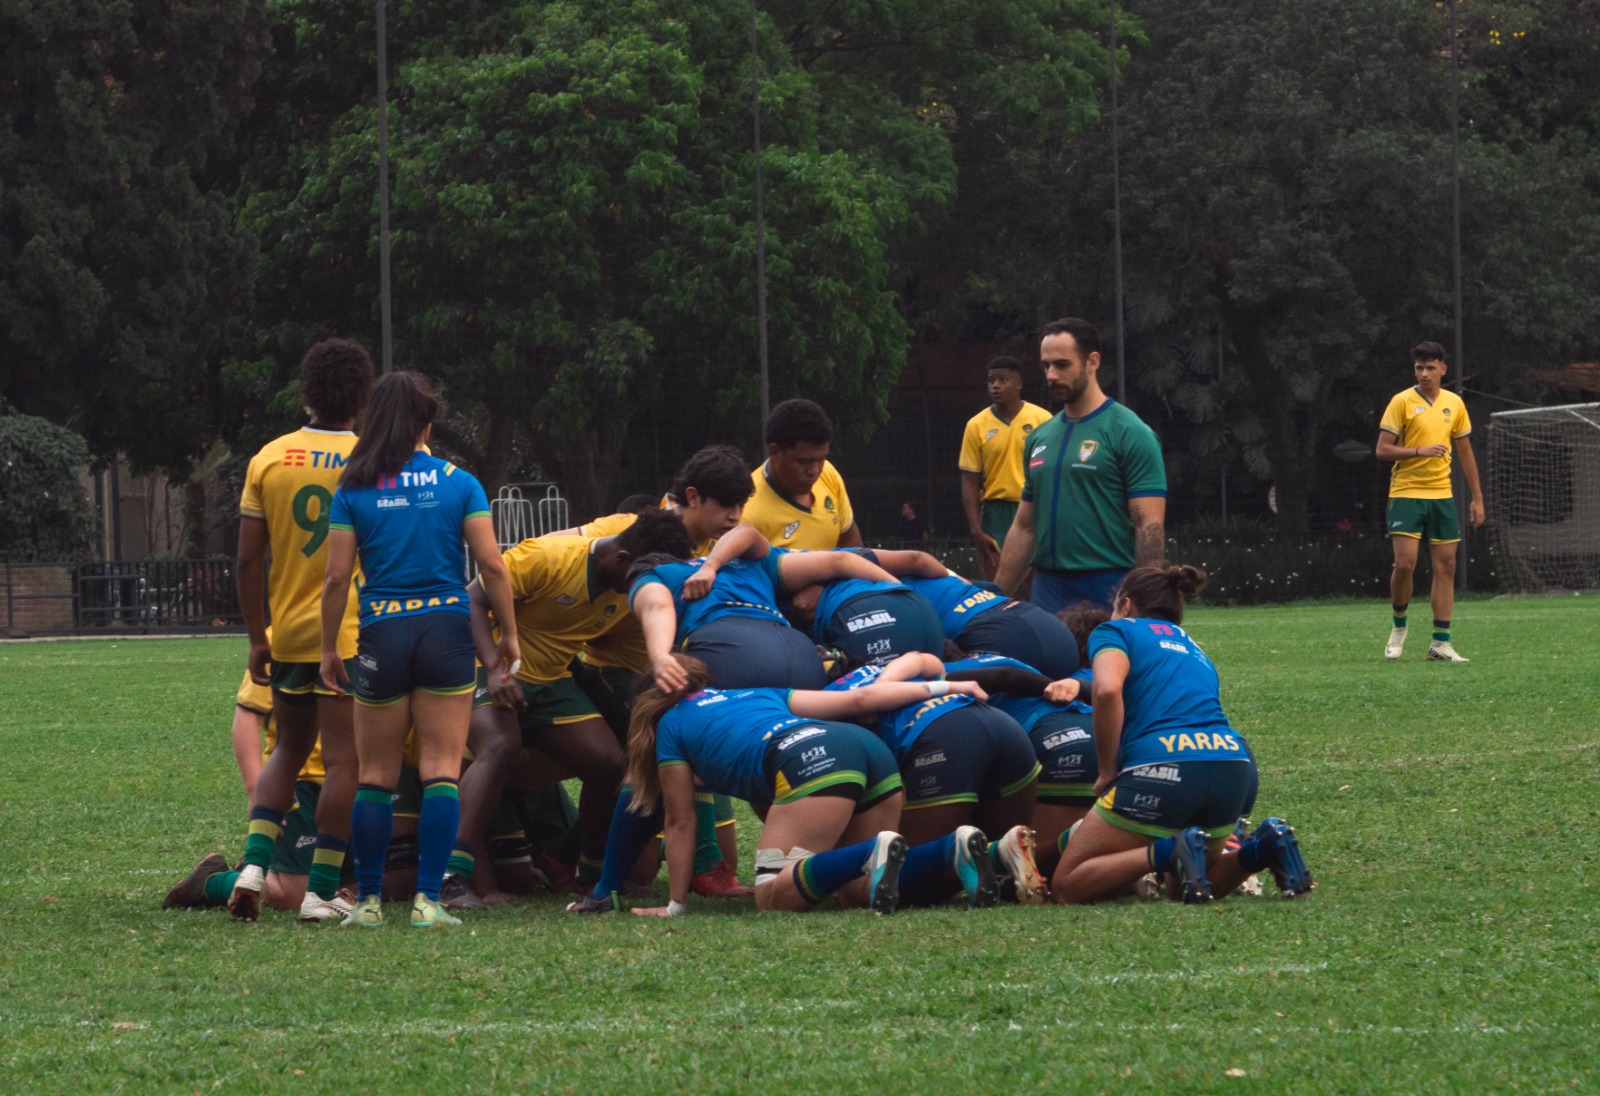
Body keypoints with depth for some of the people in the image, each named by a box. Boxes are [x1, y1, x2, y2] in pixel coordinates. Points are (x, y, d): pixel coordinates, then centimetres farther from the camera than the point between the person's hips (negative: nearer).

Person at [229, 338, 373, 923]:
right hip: (353, 633, -4)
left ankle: (253, 864, 2)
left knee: (288, 750, 18)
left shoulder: (268, 459, 2)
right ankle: (322, 891, -3)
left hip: (288, 633, 4)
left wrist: (258, 639, 9)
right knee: (343, 760, -1)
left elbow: (249, 559, 2)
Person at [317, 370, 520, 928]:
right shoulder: (459, 483, 1)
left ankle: (368, 899, 11)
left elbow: (336, 578, -1)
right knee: (441, 769, 0)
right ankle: (427, 900, -6)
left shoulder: (354, 489, 1)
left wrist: (329, 647, 8)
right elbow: (491, 565, -3)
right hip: (447, 630, 0)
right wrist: (508, 633, 9)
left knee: (376, 774, 10)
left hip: (382, 634, 0)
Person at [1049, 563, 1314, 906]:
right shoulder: (1193, 649, 32)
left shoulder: (1117, 630, 13)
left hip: (1164, 766, -6)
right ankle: (1261, 849, -1)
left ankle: (1165, 852, -19)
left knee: (1067, 886, 4)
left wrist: (1107, 773, -2)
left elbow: (1108, 690, -9)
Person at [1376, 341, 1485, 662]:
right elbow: (1383, 450, -7)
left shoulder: (1454, 404, 9)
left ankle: (1441, 642, 2)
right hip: (1406, 493, -4)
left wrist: (1477, 498, 13)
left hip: (1441, 495, 4)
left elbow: (1465, 453, 17)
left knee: (1446, 565, -1)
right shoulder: (1402, 402, -4)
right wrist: (1420, 450, -21)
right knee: (1405, 563, -14)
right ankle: (1399, 627, 11)